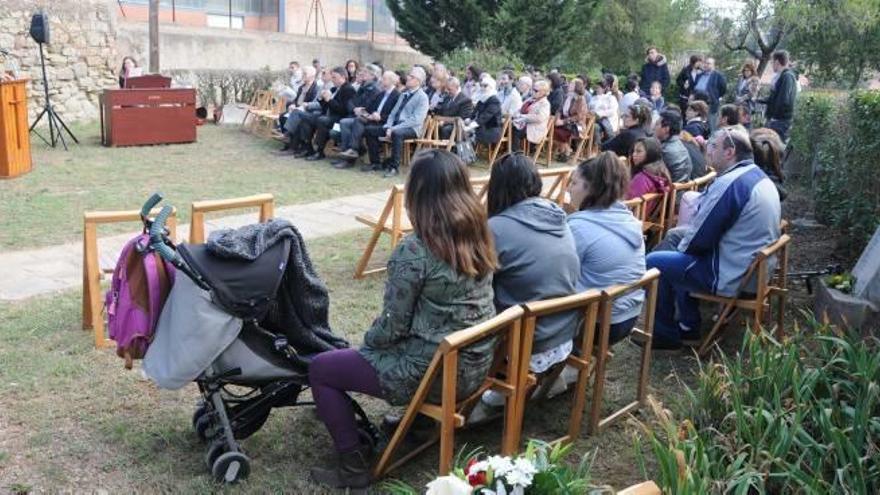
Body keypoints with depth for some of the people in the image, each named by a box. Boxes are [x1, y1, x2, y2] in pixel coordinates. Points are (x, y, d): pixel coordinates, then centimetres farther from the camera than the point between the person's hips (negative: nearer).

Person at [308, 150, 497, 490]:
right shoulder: (478, 235, 0)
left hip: (433, 372, -8)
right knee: (380, 349, 33)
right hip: (476, 365, 8)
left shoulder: (413, 250, -23)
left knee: (320, 369, 7)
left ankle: (354, 466, 10)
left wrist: (367, 340, 7)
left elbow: (393, 326, -16)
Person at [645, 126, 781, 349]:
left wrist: (682, 246, 1)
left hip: (733, 277, -10)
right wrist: (681, 234, 10)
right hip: (755, 269, 10)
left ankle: (665, 334, 11)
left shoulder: (729, 183, -23)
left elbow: (699, 239, -19)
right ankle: (688, 325, 28)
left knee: (653, 263, -2)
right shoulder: (759, 176, 9)